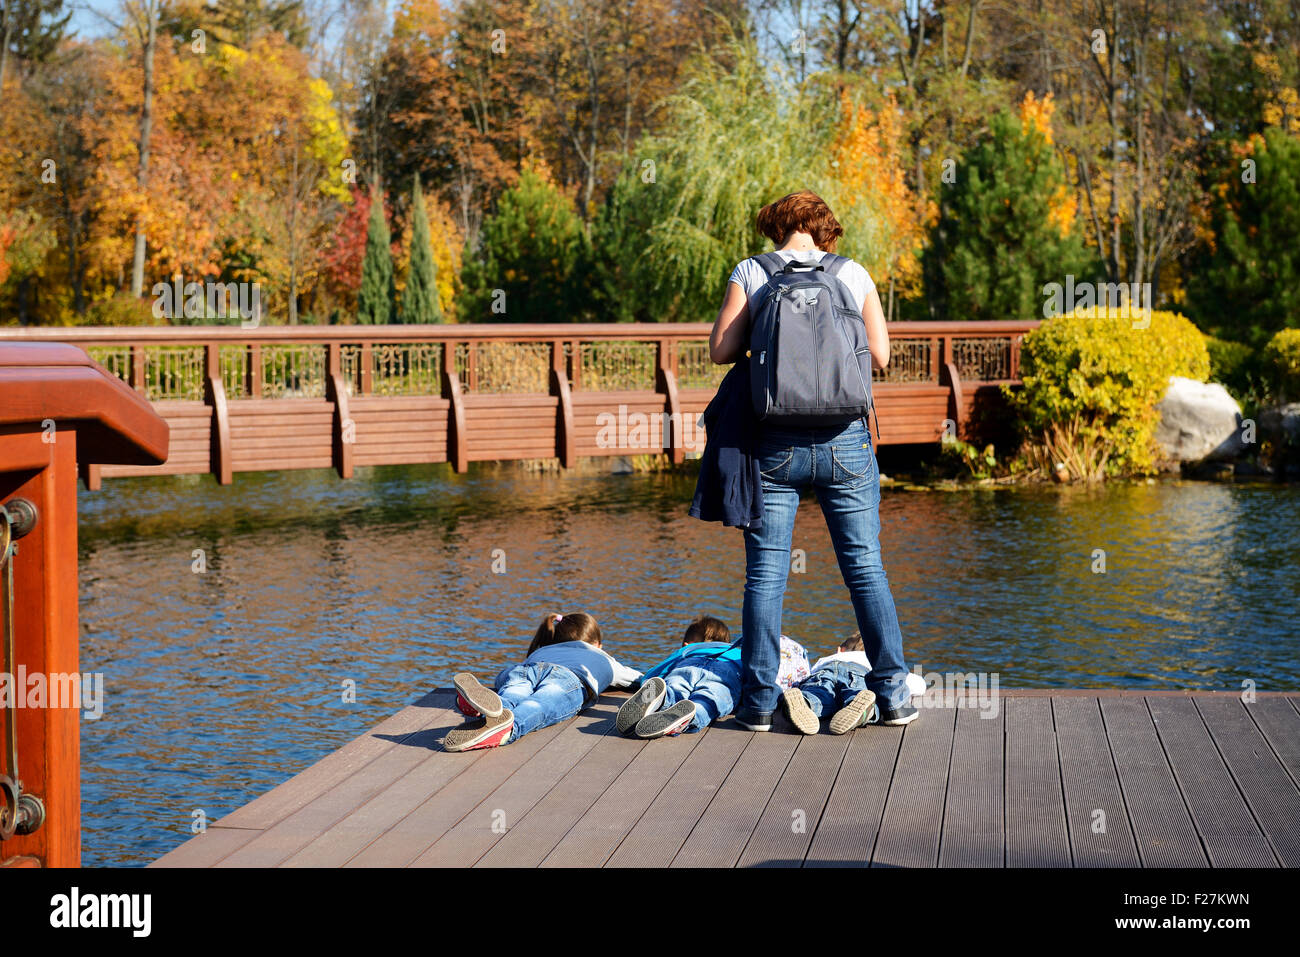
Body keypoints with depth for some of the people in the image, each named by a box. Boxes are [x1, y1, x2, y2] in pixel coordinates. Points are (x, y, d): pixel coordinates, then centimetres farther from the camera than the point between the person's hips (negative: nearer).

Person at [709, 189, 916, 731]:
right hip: (844, 440, 1)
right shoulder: (853, 274, 4)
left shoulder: (750, 273, 1)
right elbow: (879, 356, 3)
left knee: (765, 573, 5)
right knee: (866, 567, 7)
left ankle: (759, 702, 5)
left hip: (774, 442, -1)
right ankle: (893, 695, 8)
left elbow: (721, 350, -5)